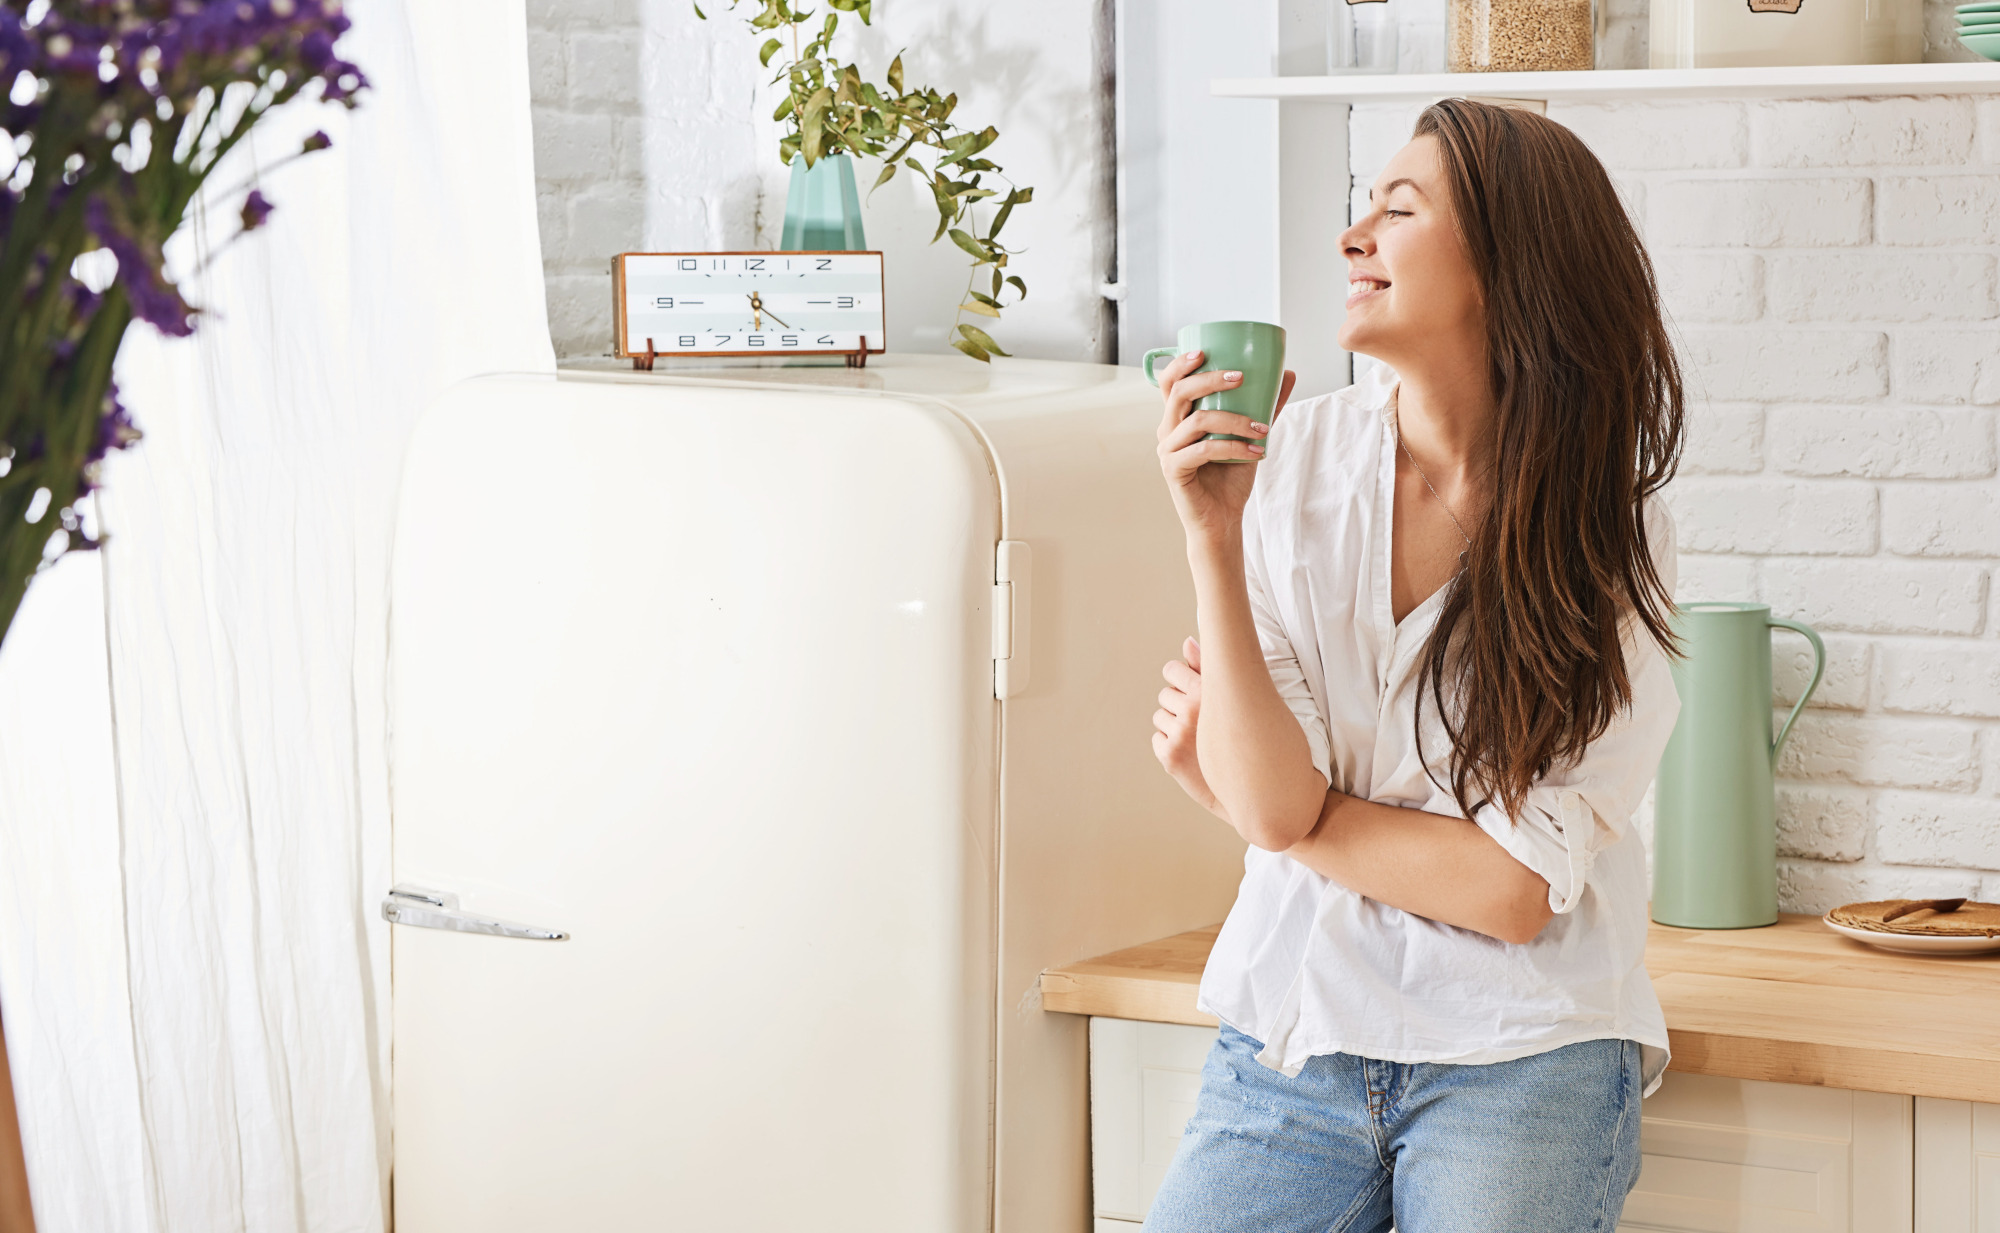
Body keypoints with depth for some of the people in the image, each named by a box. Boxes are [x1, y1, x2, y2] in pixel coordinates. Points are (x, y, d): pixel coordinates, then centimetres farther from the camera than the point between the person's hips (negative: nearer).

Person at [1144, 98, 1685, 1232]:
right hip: (1291, 1042, 2)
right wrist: (1215, 538, -19)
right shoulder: (1295, 457, -3)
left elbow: (1513, 891, -11)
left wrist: (1264, 795, -7)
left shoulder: (1610, 531, -7)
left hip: (1521, 1063, -1)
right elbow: (1269, 805, -10)